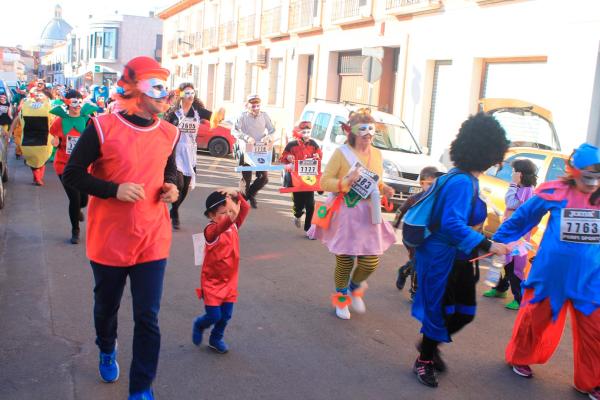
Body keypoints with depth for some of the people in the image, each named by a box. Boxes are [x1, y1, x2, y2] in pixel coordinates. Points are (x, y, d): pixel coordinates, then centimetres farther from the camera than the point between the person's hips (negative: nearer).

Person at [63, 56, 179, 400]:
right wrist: (114, 189, -23)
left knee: (148, 317, -2)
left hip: (152, 239, 2)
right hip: (109, 239, -1)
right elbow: (72, 174, -10)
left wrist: (172, 186, -3)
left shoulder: (168, 133, 1)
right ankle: (107, 351, 54)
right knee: (106, 305, 21)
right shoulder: (103, 128, -13)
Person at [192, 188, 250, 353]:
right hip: (212, 282, -5)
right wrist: (232, 215, -64)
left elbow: (245, 208, -12)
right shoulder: (211, 231, -21)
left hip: (230, 281, 5)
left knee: (226, 315, 9)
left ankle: (216, 339, 33)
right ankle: (199, 325, 32)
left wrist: (236, 195, -28)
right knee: (214, 316, -1)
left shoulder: (234, 227, -2)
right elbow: (222, 225, -44)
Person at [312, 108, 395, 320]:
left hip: (368, 215, 4)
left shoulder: (377, 154, 9)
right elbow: (324, 182, -8)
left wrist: (384, 189, 1)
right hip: (345, 215, -4)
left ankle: (355, 288, 32)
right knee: (344, 261, 3)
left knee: (371, 262, -1)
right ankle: (341, 297, 30)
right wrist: (346, 181, -23)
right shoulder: (341, 152, -8)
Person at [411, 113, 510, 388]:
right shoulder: (463, 183, -24)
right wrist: (487, 246, -34)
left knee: (465, 312, 15)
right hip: (441, 257, -9)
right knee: (441, 311, 6)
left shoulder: (464, 179, 5)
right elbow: (452, 224, -34)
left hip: (459, 257, 9)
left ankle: (429, 344, 39)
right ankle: (423, 362, 28)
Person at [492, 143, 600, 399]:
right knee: (534, 320, 12)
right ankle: (519, 358, 37)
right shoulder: (554, 194, -10)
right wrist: (496, 241, 7)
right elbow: (521, 218, 2)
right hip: (550, 273, -2)